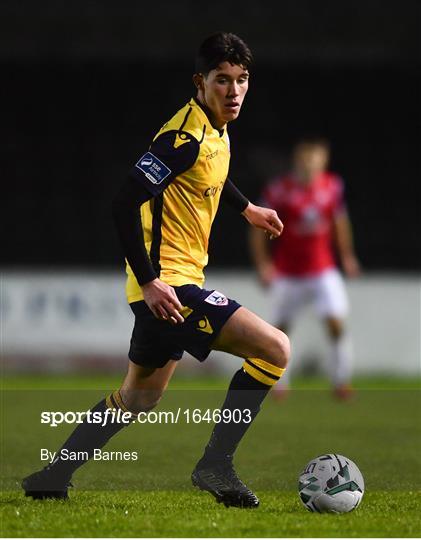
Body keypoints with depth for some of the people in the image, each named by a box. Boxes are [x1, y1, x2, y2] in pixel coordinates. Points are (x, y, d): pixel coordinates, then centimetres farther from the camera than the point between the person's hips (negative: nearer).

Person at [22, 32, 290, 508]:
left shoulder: (216, 129, 9)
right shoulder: (185, 136, -21)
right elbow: (124, 203, -25)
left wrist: (247, 209, 42)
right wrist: (149, 281, -26)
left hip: (164, 284, 10)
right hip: (168, 281, -10)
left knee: (139, 397, 26)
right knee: (275, 349, -18)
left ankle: (52, 478, 33)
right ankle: (216, 465, -11)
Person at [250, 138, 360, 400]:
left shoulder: (333, 186, -3)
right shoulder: (279, 189, -14)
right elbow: (259, 228, -5)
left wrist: (346, 255, 17)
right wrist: (263, 263, -11)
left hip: (324, 270, 2)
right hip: (288, 275, -1)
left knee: (336, 322, -12)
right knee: (280, 329, 6)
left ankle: (341, 381, -2)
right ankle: (277, 382, 24)